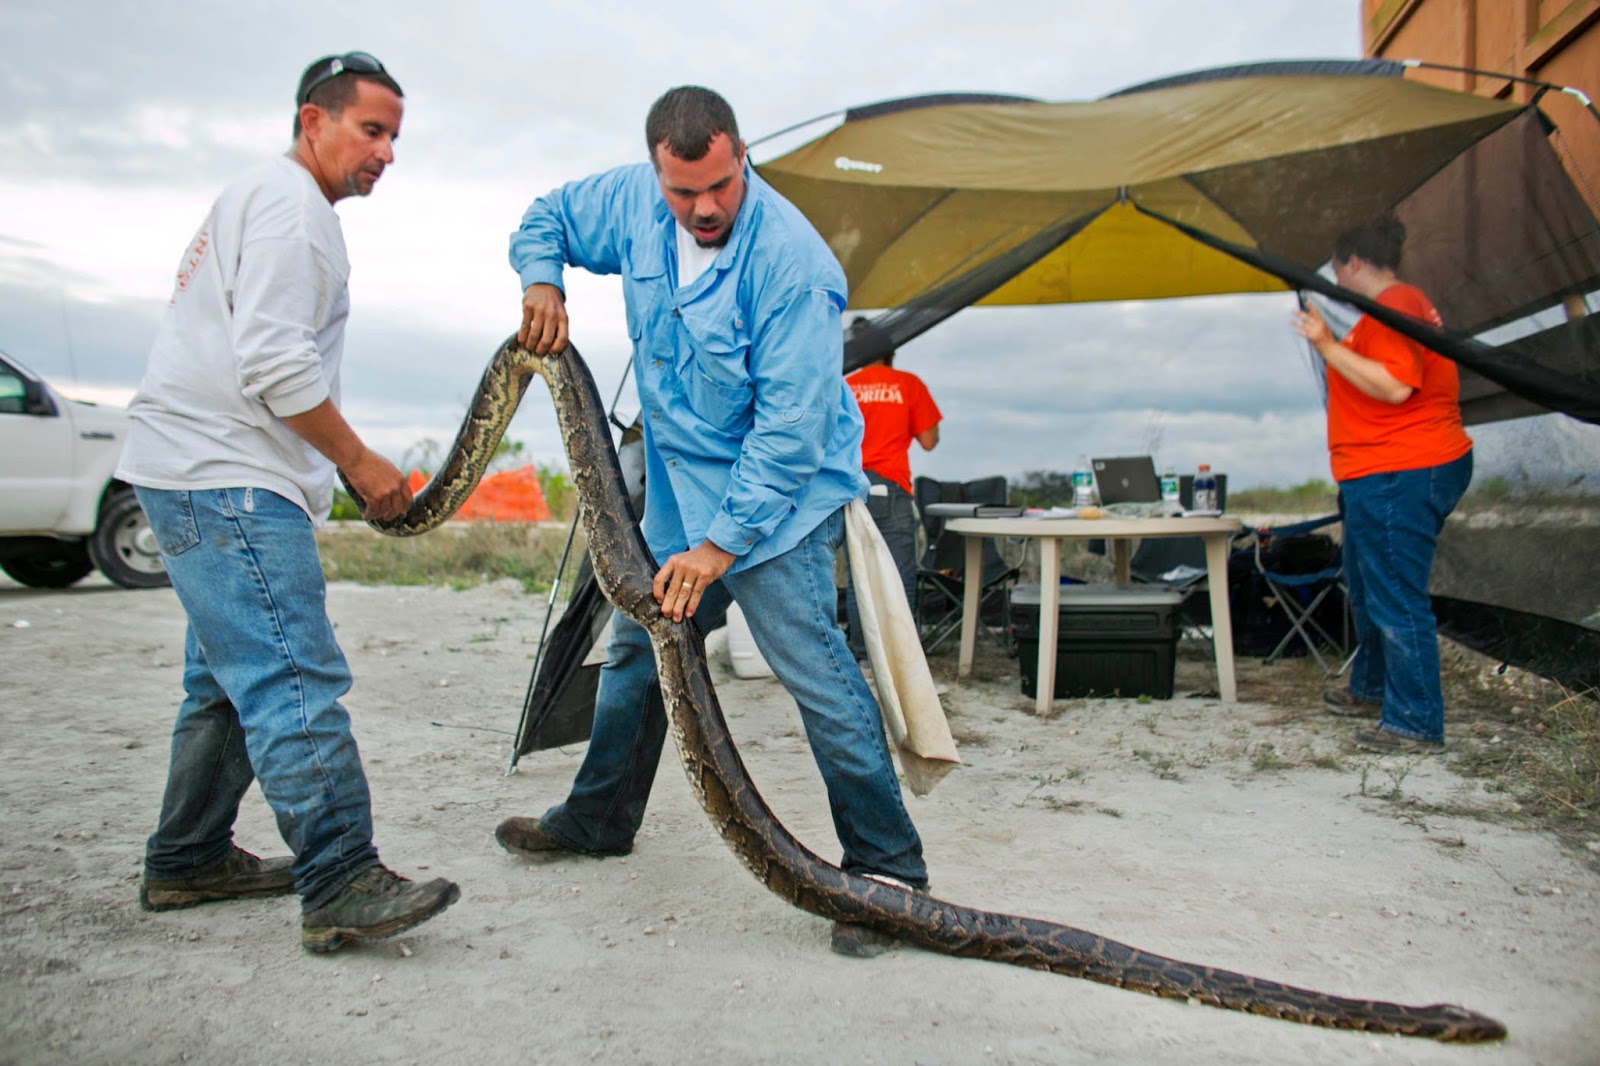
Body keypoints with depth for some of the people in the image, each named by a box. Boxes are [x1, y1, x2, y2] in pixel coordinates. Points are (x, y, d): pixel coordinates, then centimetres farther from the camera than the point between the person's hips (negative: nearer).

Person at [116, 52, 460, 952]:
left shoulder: (255, 201, 26)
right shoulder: (291, 202, -8)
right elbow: (275, 364, -20)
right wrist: (360, 462, -12)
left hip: (202, 474, 11)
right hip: (226, 475, -11)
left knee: (233, 679, 16)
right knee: (296, 679, -16)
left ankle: (188, 862, 25)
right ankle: (342, 885, -17)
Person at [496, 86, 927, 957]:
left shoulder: (791, 262, -25)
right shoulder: (633, 203, -4)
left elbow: (790, 427, -26)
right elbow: (547, 217, 17)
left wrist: (724, 543, -27)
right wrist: (542, 280, -5)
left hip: (775, 494, -7)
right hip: (677, 491, 7)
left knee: (813, 670, -16)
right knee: (636, 648, 17)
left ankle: (887, 868, -4)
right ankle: (598, 819, 38)